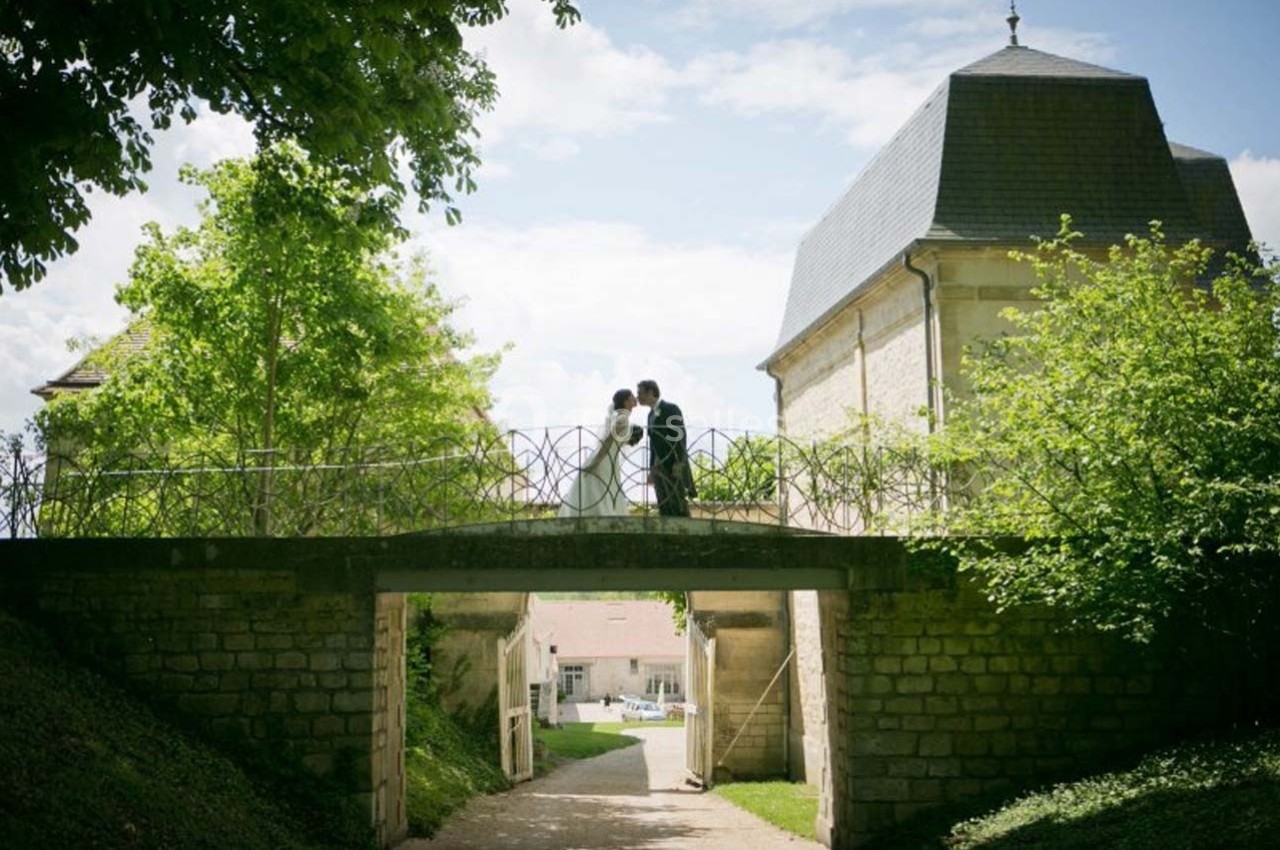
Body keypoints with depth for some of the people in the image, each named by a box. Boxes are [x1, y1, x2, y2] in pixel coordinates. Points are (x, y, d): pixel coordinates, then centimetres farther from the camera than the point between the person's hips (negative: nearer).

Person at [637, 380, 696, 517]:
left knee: (678, 506, -12)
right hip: (660, 467, 7)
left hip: (675, 465, -7)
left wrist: (679, 463, -21)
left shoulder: (671, 409, -6)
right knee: (664, 508, 1)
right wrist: (652, 468, 15)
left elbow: (680, 435, -14)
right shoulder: (651, 414, 17)